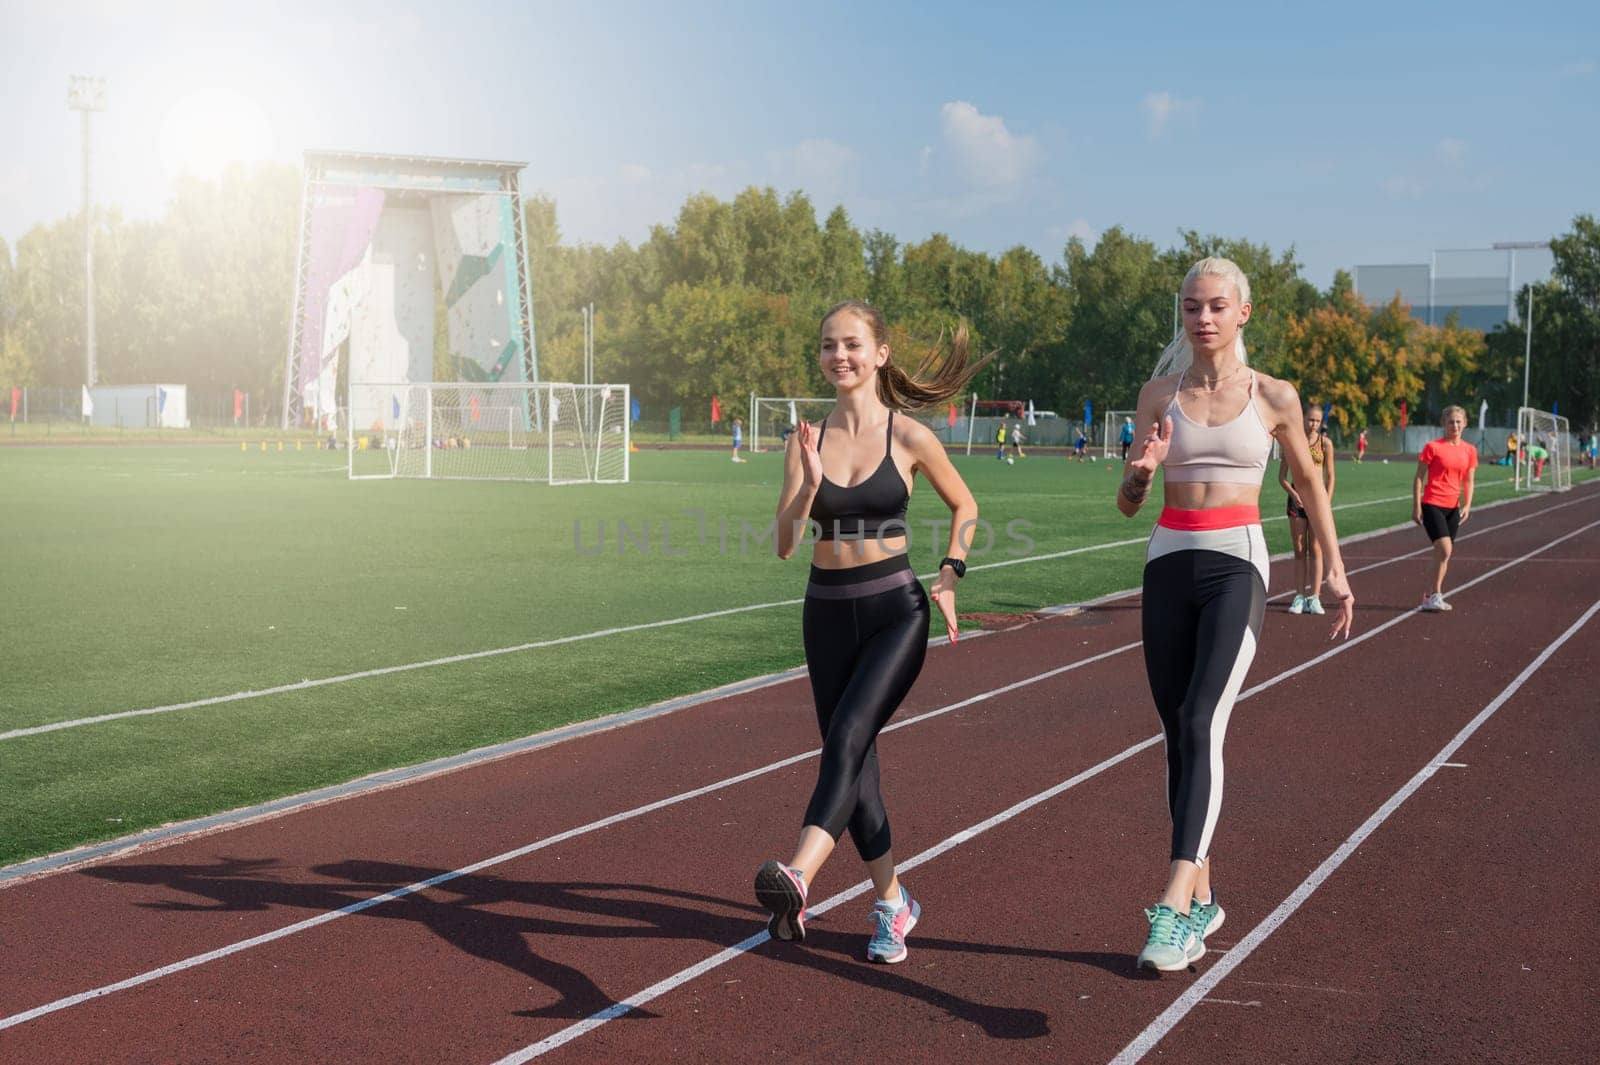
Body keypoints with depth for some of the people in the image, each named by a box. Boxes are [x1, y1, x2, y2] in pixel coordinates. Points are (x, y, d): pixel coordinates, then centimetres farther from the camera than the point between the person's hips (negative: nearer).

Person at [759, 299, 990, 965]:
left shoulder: (909, 436, -3)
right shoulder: (807, 440, 3)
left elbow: (964, 505, 13)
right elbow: (784, 544, -3)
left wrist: (949, 576, 2)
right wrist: (808, 485, -19)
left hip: (896, 612, -4)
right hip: (827, 613, 4)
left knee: (847, 737, -25)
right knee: (854, 761, 7)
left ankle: (797, 878, -40)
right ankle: (893, 904, 22)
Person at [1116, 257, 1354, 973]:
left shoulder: (1273, 397, 3)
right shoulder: (1159, 394, 7)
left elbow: (1308, 482, 16)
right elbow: (1127, 504, 5)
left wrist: (1335, 570, 14)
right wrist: (1141, 472, -18)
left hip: (1236, 565, -3)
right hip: (1168, 564, 3)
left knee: (1200, 724, -21)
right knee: (1176, 735, 6)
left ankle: (1174, 903, -28)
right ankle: (1204, 897, 19)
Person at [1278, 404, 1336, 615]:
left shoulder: (1324, 443, 1)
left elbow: (1330, 477, 3)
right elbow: (1282, 476, 4)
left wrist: (1327, 503, -6)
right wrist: (1293, 494, -12)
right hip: (1297, 498, 1)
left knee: (1315, 549, -2)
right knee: (1299, 549, 4)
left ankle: (1313, 597, -1)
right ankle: (1299, 596, 7)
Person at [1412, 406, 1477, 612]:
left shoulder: (1469, 451, 8)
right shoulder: (1432, 447, -6)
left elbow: (1468, 481, 14)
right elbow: (1419, 478, -3)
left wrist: (1467, 505, -1)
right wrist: (1416, 506, -7)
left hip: (1453, 508, 5)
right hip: (1432, 504, -5)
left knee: (1443, 553, 8)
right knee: (1444, 549, -17)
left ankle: (1431, 596, 17)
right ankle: (1433, 595, -8)